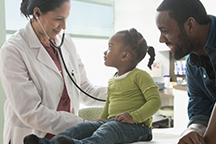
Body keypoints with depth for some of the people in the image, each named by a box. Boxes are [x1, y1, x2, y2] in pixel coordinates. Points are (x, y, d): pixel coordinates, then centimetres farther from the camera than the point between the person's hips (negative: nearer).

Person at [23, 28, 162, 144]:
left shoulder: (140, 76, -5)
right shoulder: (112, 81, 22)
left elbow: (155, 100, -13)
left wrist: (134, 116, -23)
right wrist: (102, 119, 20)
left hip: (137, 125, -7)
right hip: (111, 121, 7)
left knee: (108, 129, -37)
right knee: (83, 127, -14)